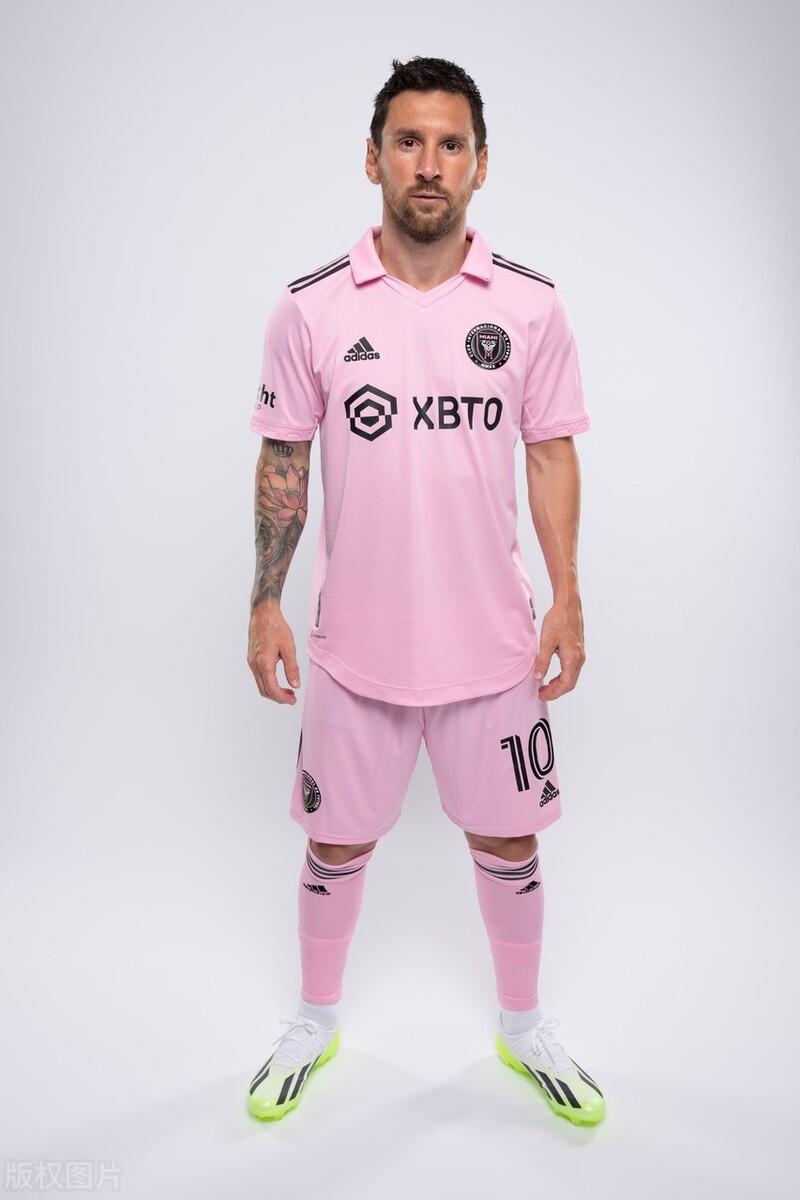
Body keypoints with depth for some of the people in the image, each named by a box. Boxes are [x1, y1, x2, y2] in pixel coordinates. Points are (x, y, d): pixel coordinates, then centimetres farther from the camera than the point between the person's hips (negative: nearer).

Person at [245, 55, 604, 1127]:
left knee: (508, 842, 15)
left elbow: (552, 453, 4)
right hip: (355, 641, 0)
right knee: (337, 845, 15)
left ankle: (524, 1028, 42)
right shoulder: (311, 308, -3)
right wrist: (265, 605, -2)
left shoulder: (530, 305, 0)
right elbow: (282, 462, 2)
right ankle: (315, 1024, 42)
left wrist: (567, 598, -2)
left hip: (492, 639, 1)